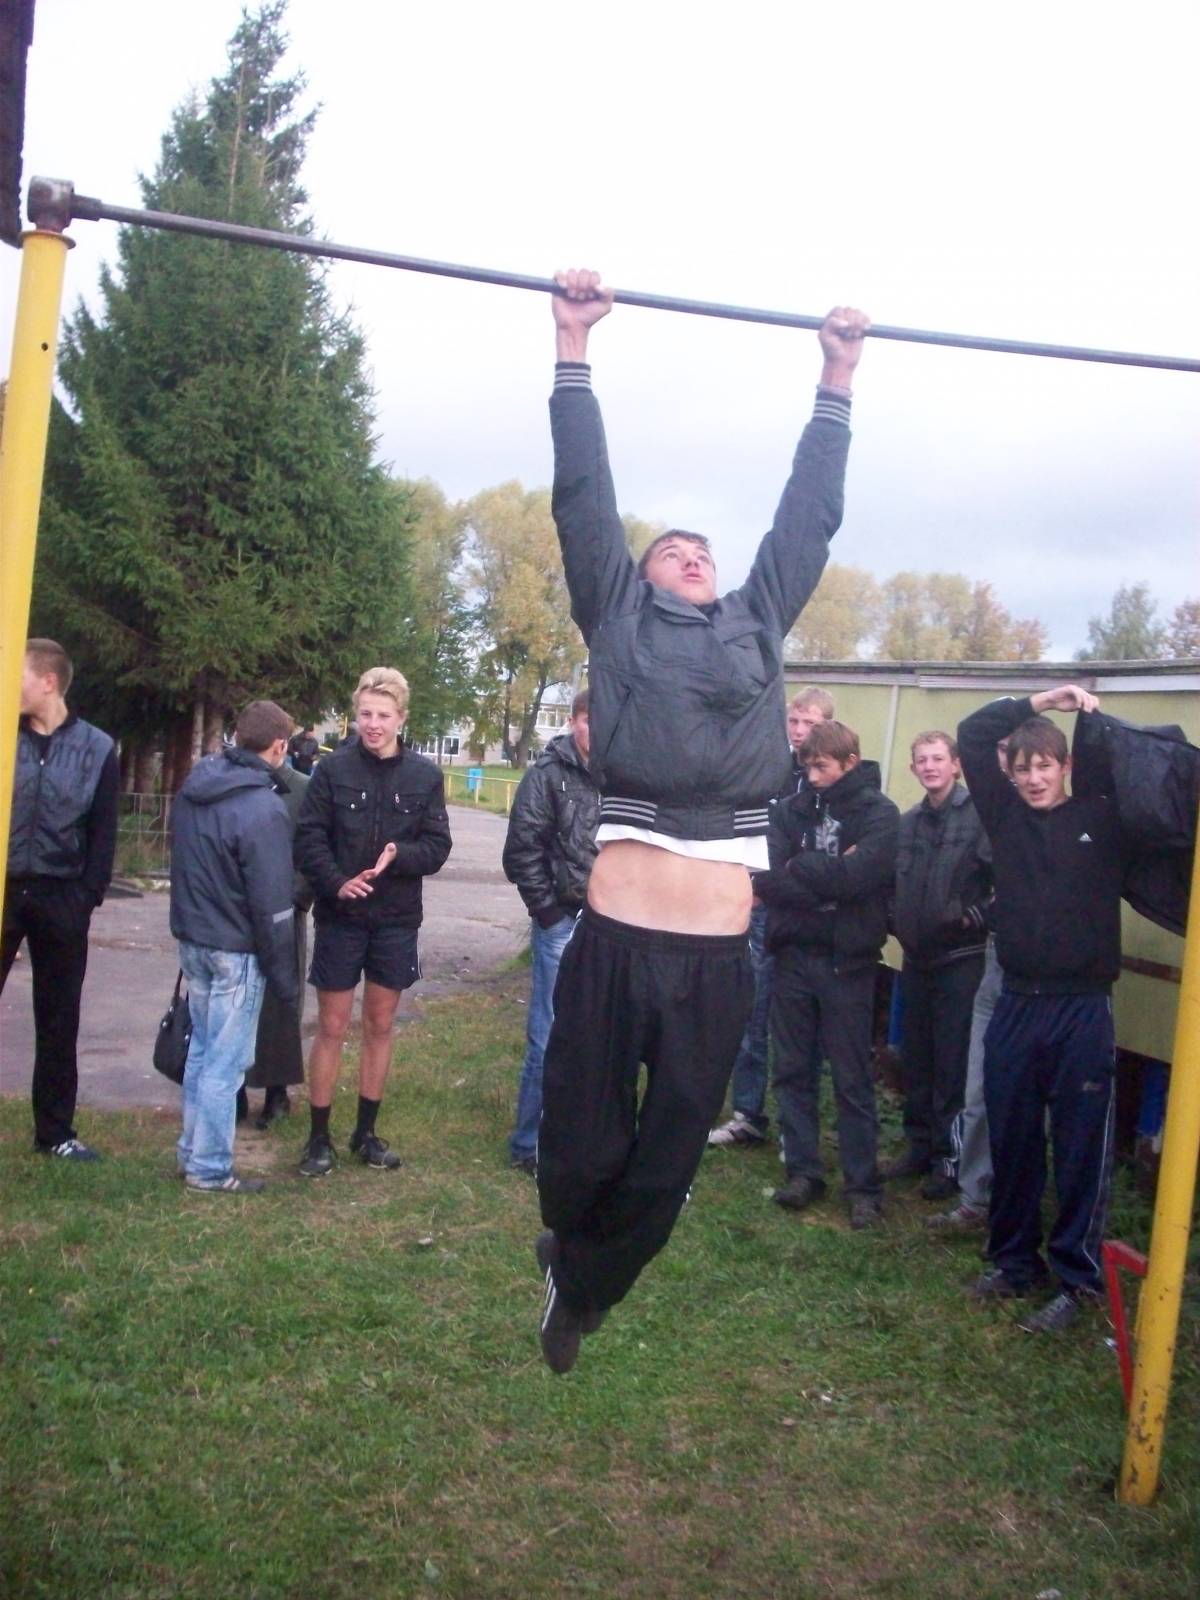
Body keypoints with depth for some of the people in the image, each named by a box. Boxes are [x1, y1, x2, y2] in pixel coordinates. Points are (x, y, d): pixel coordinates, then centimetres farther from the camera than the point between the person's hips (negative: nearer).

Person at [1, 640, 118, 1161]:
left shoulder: (97, 749, 1)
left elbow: (103, 832, 2)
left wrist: (89, 896, -5)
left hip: (60, 897, 0)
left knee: (58, 1019, 9)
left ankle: (54, 1130, 19)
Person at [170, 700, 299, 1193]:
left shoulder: (195, 785, 3)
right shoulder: (264, 809, -21)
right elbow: (272, 906, -19)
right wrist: (285, 977, -11)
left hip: (191, 939, 8)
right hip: (235, 950, -8)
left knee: (202, 1049, 20)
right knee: (225, 1061, 2)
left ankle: (191, 1151, 30)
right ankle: (209, 1170, 11)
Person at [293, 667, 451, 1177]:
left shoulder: (425, 775, -1)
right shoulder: (333, 769, -5)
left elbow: (437, 846, -1)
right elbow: (308, 839, -6)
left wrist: (398, 854, -21)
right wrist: (336, 883, -21)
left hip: (396, 921, 2)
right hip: (339, 917, -2)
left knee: (380, 1026, 12)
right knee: (331, 1027, 4)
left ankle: (366, 1131, 26)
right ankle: (318, 1136, 16)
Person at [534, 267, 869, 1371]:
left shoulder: (758, 626, 19)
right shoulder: (617, 618, 12)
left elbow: (810, 514, 22)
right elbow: (584, 495, 9)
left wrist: (839, 380, 24)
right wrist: (574, 344, 8)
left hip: (719, 960, 3)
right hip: (614, 943, -2)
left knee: (667, 1162, 12)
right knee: (582, 1146, 8)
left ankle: (583, 1288, 37)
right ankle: (571, 1247, 42)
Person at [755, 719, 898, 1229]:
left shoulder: (879, 814, -5)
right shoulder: (790, 810, 5)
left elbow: (854, 877, -19)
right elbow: (767, 877, -7)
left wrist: (798, 869, -8)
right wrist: (829, 873, -16)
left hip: (846, 961, -4)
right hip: (792, 956, 4)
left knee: (852, 1080, 4)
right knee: (793, 1071, 10)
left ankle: (863, 1186, 14)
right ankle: (803, 1171, 22)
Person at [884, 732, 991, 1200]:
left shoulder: (979, 817, -11)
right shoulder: (906, 823, 10)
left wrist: (975, 916, -18)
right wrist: (896, 922, 5)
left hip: (961, 960, -7)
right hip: (916, 958, 7)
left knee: (954, 1062, 0)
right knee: (915, 1059, 13)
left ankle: (950, 1157, 11)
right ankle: (919, 1146, 26)